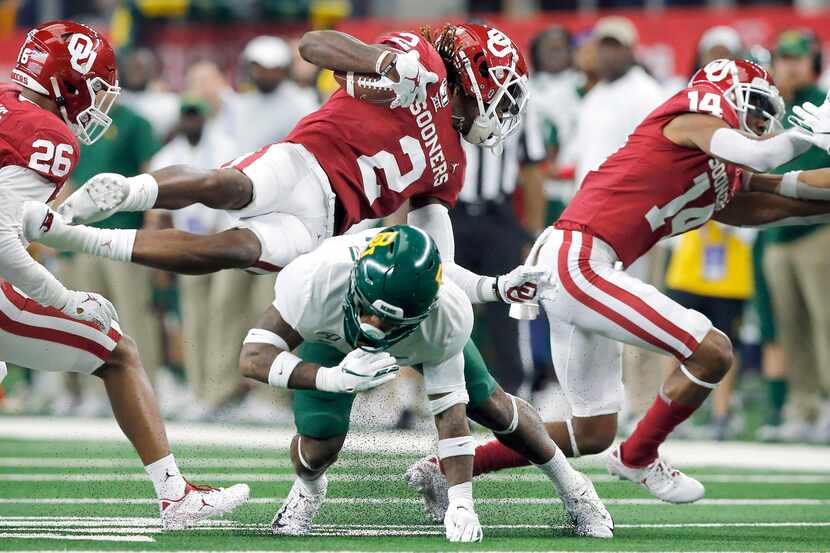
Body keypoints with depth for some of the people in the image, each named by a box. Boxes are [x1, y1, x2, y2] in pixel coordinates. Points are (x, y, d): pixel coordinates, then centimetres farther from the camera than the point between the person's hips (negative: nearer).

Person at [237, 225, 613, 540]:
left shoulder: (447, 320, -40)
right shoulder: (318, 279, -47)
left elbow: (450, 411, -31)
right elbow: (253, 356, -43)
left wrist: (460, 503, -37)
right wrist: (332, 378, -58)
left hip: (421, 331, 1)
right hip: (332, 335, -1)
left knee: (492, 406, 3)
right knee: (319, 446, -16)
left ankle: (569, 485, 31)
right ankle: (307, 490, 22)